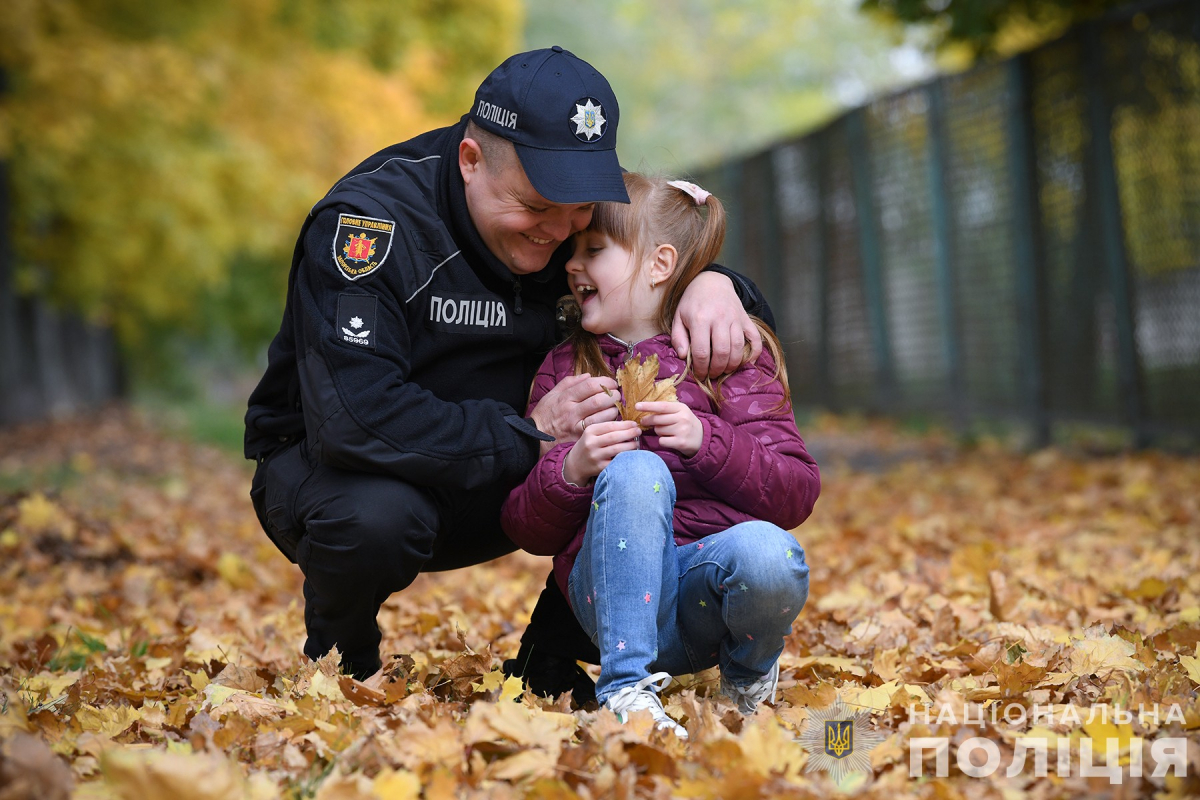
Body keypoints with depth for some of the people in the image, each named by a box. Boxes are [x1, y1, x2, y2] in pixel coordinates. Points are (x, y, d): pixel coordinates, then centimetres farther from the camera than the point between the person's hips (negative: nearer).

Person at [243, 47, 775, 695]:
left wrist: (713, 283, -20)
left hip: (493, 487, 5)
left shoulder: (569, 222, -6)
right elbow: (354, 420, -37)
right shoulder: (371, 219, -27)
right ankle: (339, 660, -5)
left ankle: (549, 666, 4)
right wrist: (530, 435, -32)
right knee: (375, 517, -40)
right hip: (326, 465, -5)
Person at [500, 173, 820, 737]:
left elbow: (798, 494, 1)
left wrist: (705, 441, -13)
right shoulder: (563, 370, 16)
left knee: (768, 553, -35)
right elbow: (526, 531, 13)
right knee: (636, 470, -28)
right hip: (613, 587, 0)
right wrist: (570, 471, -8)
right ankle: (626, 686, -30)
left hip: (707, 585, 0)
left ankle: (749, 672, 0)